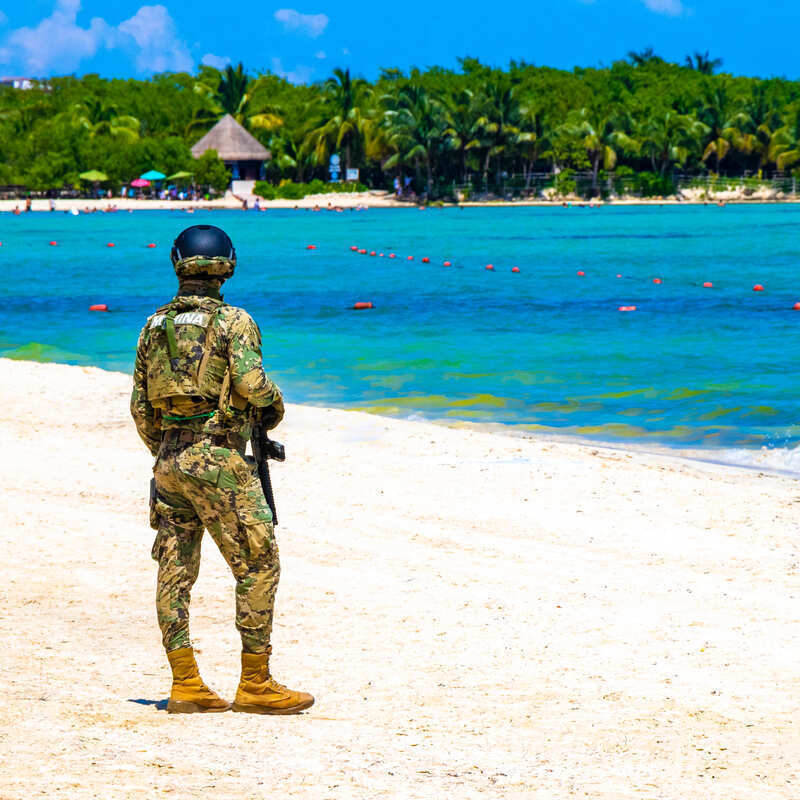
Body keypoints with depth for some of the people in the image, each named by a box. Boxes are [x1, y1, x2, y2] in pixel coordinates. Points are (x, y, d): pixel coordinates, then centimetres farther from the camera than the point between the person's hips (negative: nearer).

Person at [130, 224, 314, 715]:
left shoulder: (155, 326, 12)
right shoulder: (233, 321, -6)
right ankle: (255, 684, -1)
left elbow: (140, 407, 15)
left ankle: (186, 685, 7)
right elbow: (251, 384, -18)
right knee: (258, 566, 0)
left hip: (168, 459, 7)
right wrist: (275, 408, 3)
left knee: (175, 572, 7)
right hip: (218, 459, -7)